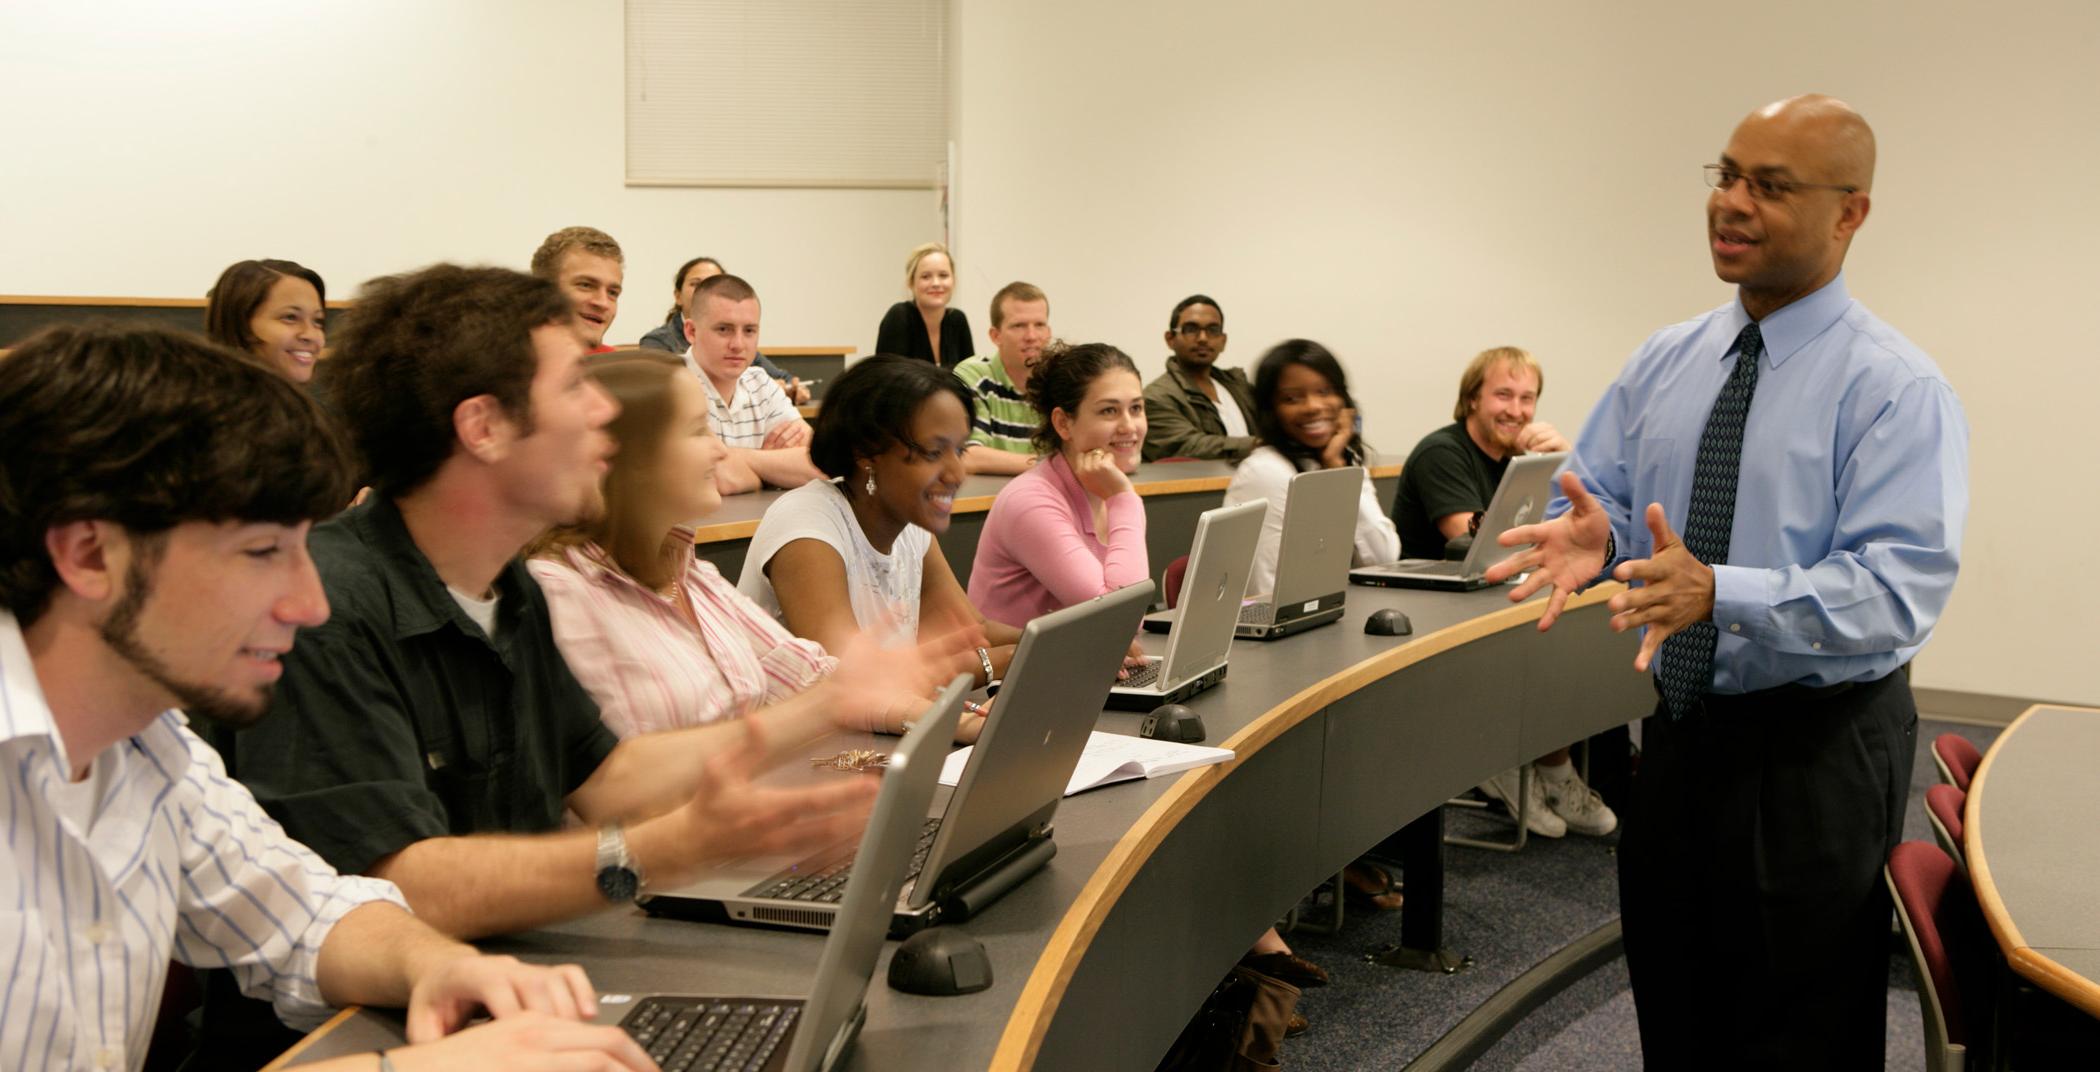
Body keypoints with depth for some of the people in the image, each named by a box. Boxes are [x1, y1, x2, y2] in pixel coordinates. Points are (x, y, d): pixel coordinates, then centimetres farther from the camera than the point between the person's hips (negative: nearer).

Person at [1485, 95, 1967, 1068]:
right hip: (1680, 730, 6)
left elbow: (1899, 586, -24)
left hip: (1820, 754, -6)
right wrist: (1592, 536, -18)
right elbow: (1601, 496, 7)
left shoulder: (1897, 390, -14)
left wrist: (1718, 594, -38)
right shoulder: (1665, 363, 6)